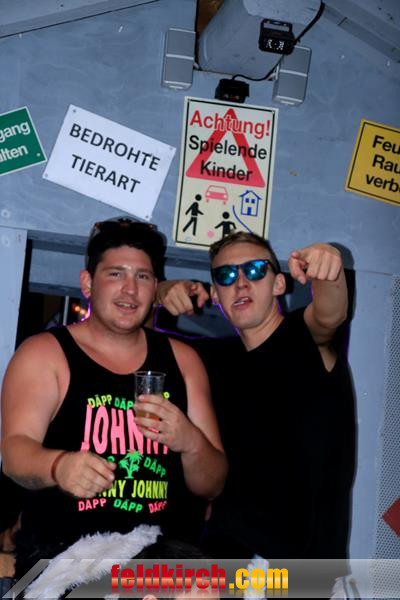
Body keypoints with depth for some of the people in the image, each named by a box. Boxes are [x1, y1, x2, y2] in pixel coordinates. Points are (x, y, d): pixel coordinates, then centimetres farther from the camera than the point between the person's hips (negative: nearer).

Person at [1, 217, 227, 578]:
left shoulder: (182, 360, 12)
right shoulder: (44, 354, 3)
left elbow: (212, 487, 12)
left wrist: (190, 442, -9)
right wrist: (58, 465, -32)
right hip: (60, 559, -2)